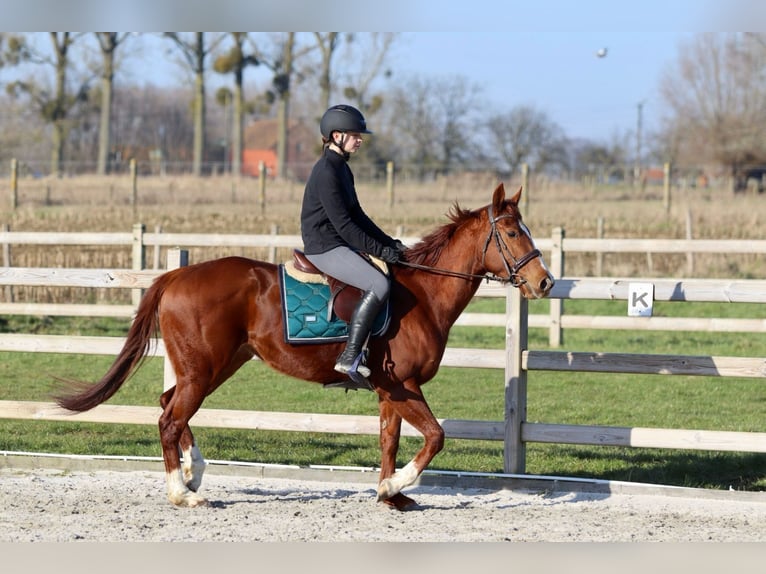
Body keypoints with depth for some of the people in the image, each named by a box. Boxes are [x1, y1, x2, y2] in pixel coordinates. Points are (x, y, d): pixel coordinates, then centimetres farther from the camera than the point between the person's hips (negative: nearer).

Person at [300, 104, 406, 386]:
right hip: (324, 248, -11)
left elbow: (357, 216, 19)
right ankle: (349, 358, -25)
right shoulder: (326, 172, -17)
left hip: (338, 245, 11)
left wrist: (391, 244, 10)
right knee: (379, 284, -25)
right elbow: (343, 225, -20)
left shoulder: (342, 169, 14)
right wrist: (380, 251, -18)